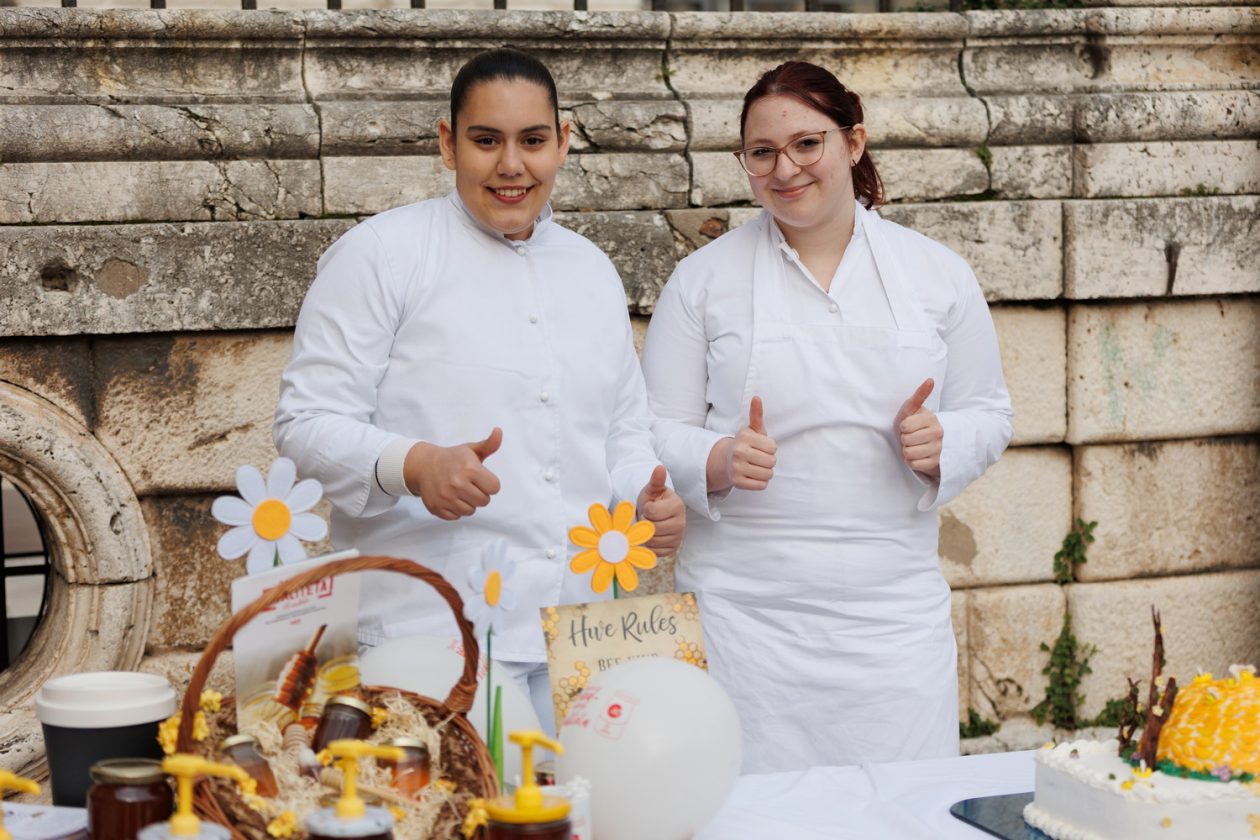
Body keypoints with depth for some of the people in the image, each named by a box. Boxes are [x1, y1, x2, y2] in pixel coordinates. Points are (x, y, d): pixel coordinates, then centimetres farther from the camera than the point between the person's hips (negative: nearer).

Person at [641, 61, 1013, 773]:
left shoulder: (937, 274, 7)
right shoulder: (703, 279, 4)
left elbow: (989, 414, 13)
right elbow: (656, 432, 4)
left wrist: (941, 444, -9)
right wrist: (721, 461, -16)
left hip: (896, 607, 1)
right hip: (747, 606, -1)